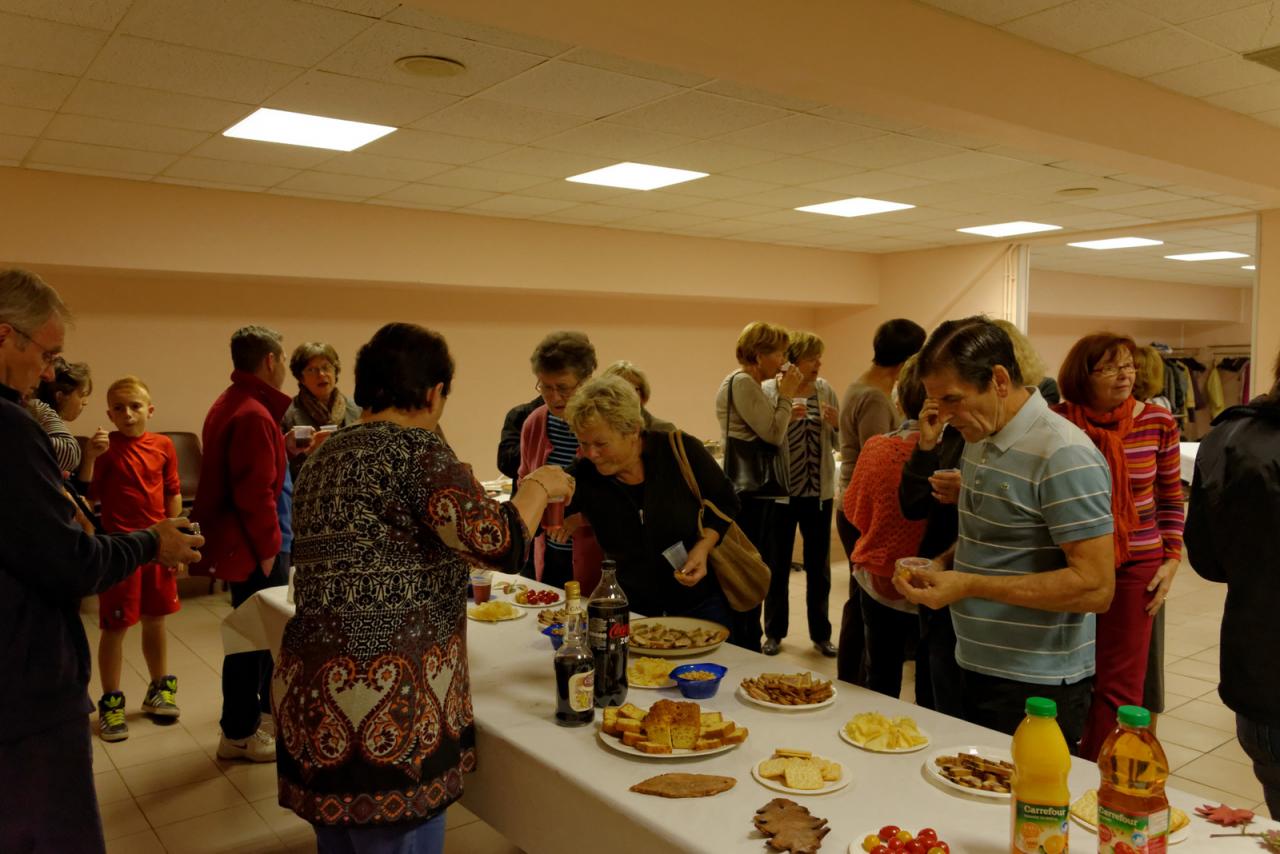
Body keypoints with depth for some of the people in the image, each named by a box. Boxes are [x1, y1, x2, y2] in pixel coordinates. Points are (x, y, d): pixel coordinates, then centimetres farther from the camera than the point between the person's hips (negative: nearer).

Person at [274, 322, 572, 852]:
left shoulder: (326, 455, 12)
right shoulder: (414, 448, -14)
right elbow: (498, 544, -21)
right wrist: (540, 485, -3)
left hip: (311, 695, 9)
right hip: (383, 705, -8)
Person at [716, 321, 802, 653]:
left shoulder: (750, 384, 17)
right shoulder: (741, 383, -15)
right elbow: (773, 433, -17)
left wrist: (783, 397, 9)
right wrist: (785, 394, -8)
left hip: (756, 491, 11)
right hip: (749, 494, -11)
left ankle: (749, 645, 27)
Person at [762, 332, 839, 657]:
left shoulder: (826, 390, 3)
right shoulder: (769, 390, -7)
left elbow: (838, 443, 7)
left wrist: (836, 424, -13)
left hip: (819, 491, 3)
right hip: (781, 491, -3)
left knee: (819, 565, 11)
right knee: (778, 564, 9)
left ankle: (820, 633, 24)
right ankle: (774, 632, 24)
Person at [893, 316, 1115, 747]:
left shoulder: (1064, 455, -20)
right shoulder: (979, 440, 7)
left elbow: (1096, 587, -23)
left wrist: (970, 585, -25)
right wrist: (943, 566, 0)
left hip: (1035, 689, -8)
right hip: (977, 671, 8)